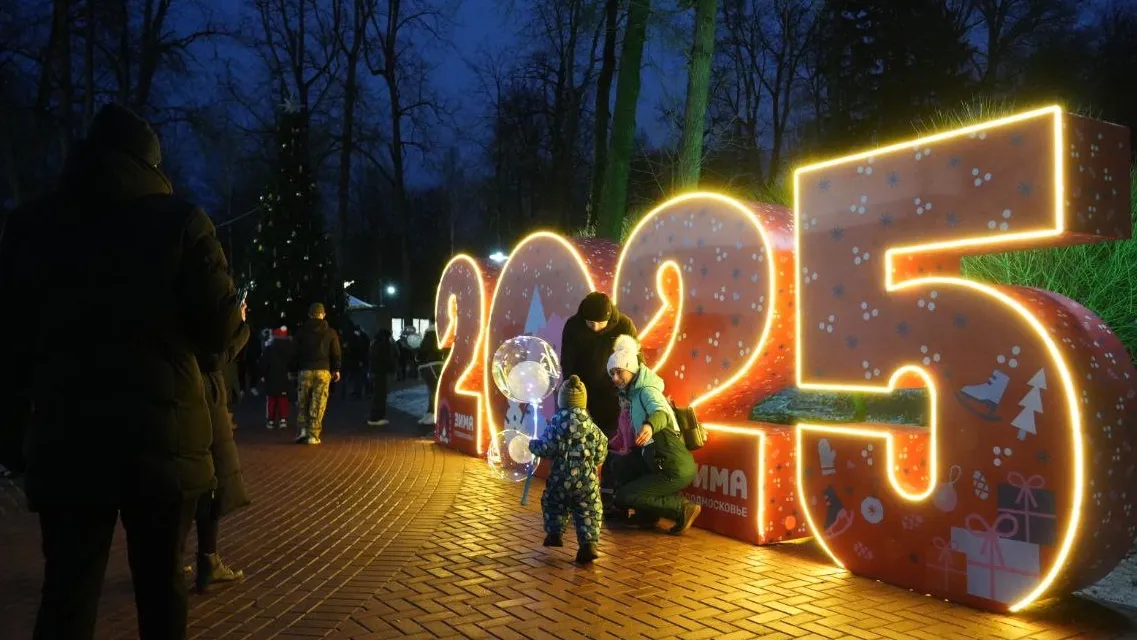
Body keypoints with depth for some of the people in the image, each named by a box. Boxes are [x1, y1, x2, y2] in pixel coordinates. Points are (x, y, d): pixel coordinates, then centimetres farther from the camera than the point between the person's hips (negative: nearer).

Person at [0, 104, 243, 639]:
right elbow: (219, 329, -7)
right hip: (163, 437, -1)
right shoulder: (180, 220, -4)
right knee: (161, 585, 12)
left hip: (66, 437, 2)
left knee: (67, 590, 8)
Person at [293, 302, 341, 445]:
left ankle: (303, 429, -1)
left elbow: (296, 352, 7)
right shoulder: (330, 332, 3)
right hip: (323, 370, -1)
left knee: (303, 401, 12)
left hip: (305, 370, 1)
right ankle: (313, 435, -1)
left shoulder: (301, 331, 6)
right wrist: (336, 369, 14)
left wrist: (294, 370, 14)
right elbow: (336, 353, 3)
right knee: (318, 404, 0)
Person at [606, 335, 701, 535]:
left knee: (623, 498, -6)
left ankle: (684, 509, -3)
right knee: (620, 465, 14)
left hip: (675, 470, -9)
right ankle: (647, 515, 15)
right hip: (660, 463, 9)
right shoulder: (634, 393, 15)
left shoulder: (646, 391, -12)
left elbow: (661, 413, -36)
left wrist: (650, 426, -57)